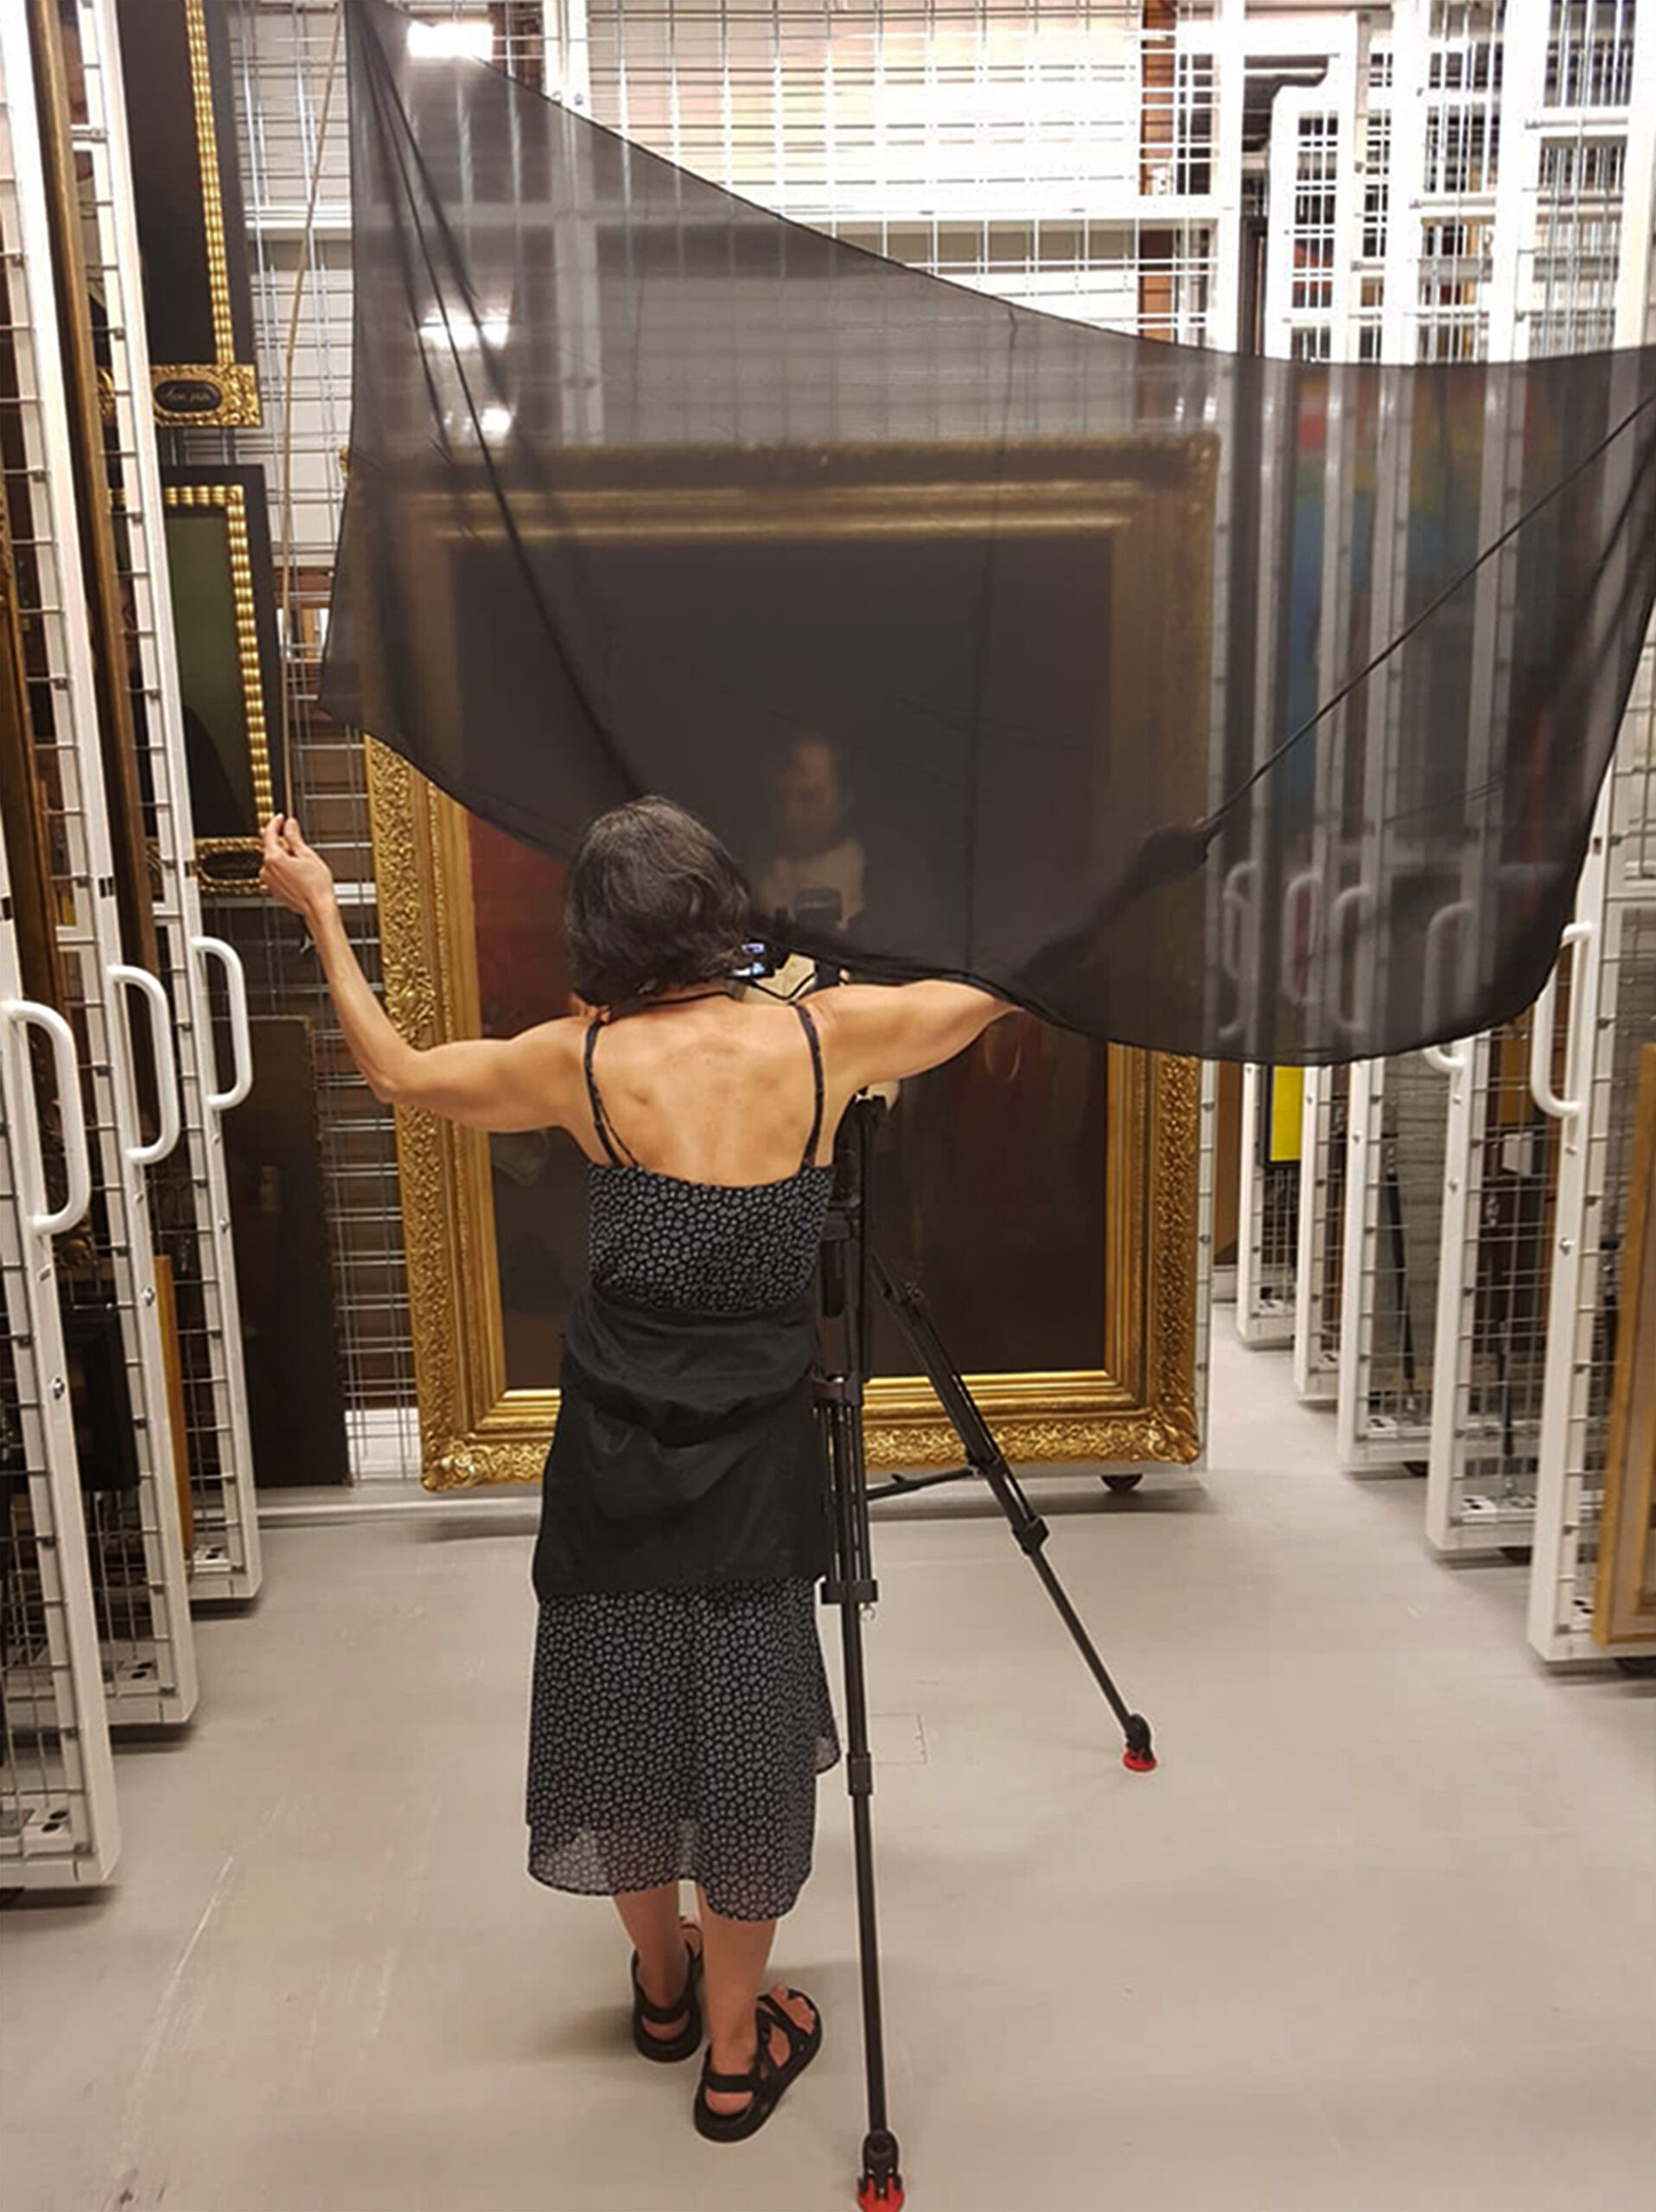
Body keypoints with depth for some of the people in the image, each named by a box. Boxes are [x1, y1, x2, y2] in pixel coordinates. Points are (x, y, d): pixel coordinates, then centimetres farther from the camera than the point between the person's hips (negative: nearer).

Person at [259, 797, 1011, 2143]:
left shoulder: (583, 1061, -8)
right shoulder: (826, 1037, -10)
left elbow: (402, 1073, 7)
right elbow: (987, 997, 7)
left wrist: (321, 915, 17)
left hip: (614, 1444, 1)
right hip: (753, 1450, 0)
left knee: (623, 1713, 20)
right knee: (740, 1730, 13)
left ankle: (663, 1986, 42)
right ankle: (735, 2053, 29)